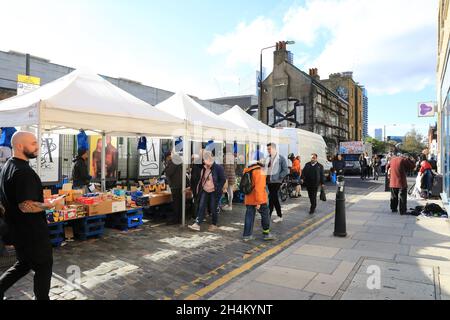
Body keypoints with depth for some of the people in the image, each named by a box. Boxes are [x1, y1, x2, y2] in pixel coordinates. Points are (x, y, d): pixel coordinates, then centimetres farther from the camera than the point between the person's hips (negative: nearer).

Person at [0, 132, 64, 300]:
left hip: (17, 228, 9)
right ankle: (42, 297, 20)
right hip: (31, 231, -9)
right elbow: (26, 206, -30)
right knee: (44, 266, 8)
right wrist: (50, 205, -17)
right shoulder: (23, 172, -25)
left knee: (24, 263, 25)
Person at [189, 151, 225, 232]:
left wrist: (217, 189, -14)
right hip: (204, 191, 5)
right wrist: (199, 189, 11)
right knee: (201, 207, -2)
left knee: (213, 209, 4)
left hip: (214, 192, -5)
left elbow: (223, 180, -10)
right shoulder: (204, 168, 6)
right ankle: (197, 224, -4)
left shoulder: (218, 168, -12)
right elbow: (201, 179, 17)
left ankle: (214, 225, 20)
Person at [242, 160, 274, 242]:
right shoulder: (259, 173, -13)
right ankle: (266, 234, 17)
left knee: (249, 216, 9)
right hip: (259, 199, -7)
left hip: (249, 199, 7)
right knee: (265, 215, 9)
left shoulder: (248, 173, 12)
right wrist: (259, 202, -23)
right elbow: (259, 188, -21)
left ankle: (247, 235, 10)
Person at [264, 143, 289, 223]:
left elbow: (285, 170, -10)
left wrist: (278, 177, -14)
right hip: (269, 181, 7)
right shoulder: (268, 158, 12)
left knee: (271, 199, -9)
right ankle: (280, 216, 24)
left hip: (276, 182, -7)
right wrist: (266, 177, 7)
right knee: (275, 199, 13)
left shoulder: (281, 158, -7)